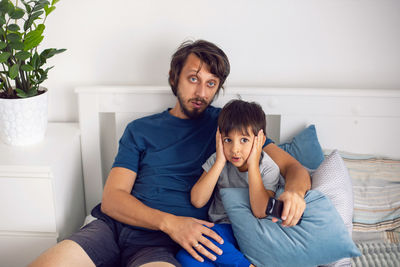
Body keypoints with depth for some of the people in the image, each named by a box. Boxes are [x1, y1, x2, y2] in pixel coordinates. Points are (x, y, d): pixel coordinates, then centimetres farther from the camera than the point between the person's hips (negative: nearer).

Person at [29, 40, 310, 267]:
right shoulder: (140, 130, 17)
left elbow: (293, 168, 10)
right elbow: (111, 198, 6)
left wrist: (293, 191, -17)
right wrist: (169, 221, -13)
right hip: (113, 226, 2)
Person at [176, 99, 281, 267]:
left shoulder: (269, 168, -8)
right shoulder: (218, 161, -2)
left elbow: (261, 212, -22)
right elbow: (197, 201, -13)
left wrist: (253, 165, -22)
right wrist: (220, 162, -17)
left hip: (251, 232, -3)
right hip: (222, 229, 4)